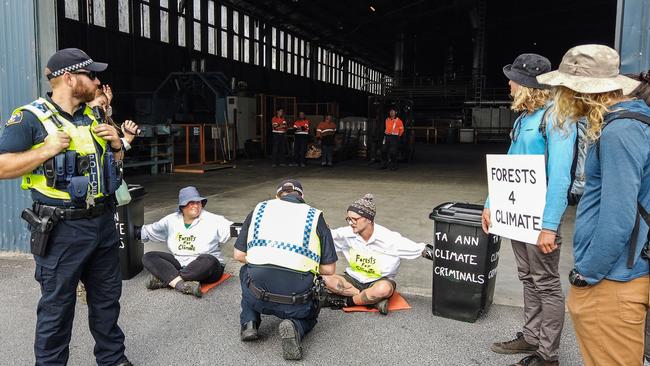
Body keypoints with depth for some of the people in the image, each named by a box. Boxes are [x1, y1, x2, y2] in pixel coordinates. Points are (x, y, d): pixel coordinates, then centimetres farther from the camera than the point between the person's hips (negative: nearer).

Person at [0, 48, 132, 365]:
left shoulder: (91, 117, 11)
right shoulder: (30, 118, -10)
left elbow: (113, 163, 21)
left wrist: (116, 144, 1)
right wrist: (46, 150, -22)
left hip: (104, 223, 7)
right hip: (62, 229, -7)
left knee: (107, 298, 18)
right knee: (57, 307, 6)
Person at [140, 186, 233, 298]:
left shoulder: (213, 220, -8)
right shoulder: (172, 220, 7)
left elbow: (230, 228, -21)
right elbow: (149, 231, 18)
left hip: (205, 267, -4)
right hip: (178, 263, 5)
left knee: (208, 261, -39)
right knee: (148, 257, -14)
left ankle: (164, 279, -26)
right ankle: (182, 285, -35)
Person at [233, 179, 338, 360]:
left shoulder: (259, 209, 12)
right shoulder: (315, 216, 8)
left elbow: (239, 254, 15)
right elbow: (329, 269, 6)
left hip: (257, 298, 2)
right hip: (296, 302, -1)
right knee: (309, 315, 33)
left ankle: (249, 323, 17)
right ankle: (295, 327, 0)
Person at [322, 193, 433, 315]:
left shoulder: (390, 239, -20)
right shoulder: (347, 233, -11)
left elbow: (421, 250, -17)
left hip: (379, 281, -4)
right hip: (354, 279, 4)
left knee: (384, 289, -40)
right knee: (326, 279, -24)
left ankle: (347, 301, -13)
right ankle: (375, 301, -21)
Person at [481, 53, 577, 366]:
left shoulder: (555, 117, -15)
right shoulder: (523, 119, 12)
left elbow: (560, 175, -21)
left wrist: (549, 225, -25)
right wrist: (491, 204, 14)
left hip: (540, 216, -8)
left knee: (546, 284, 3)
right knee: (528, 279, 17)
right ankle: (531, 337, 32)